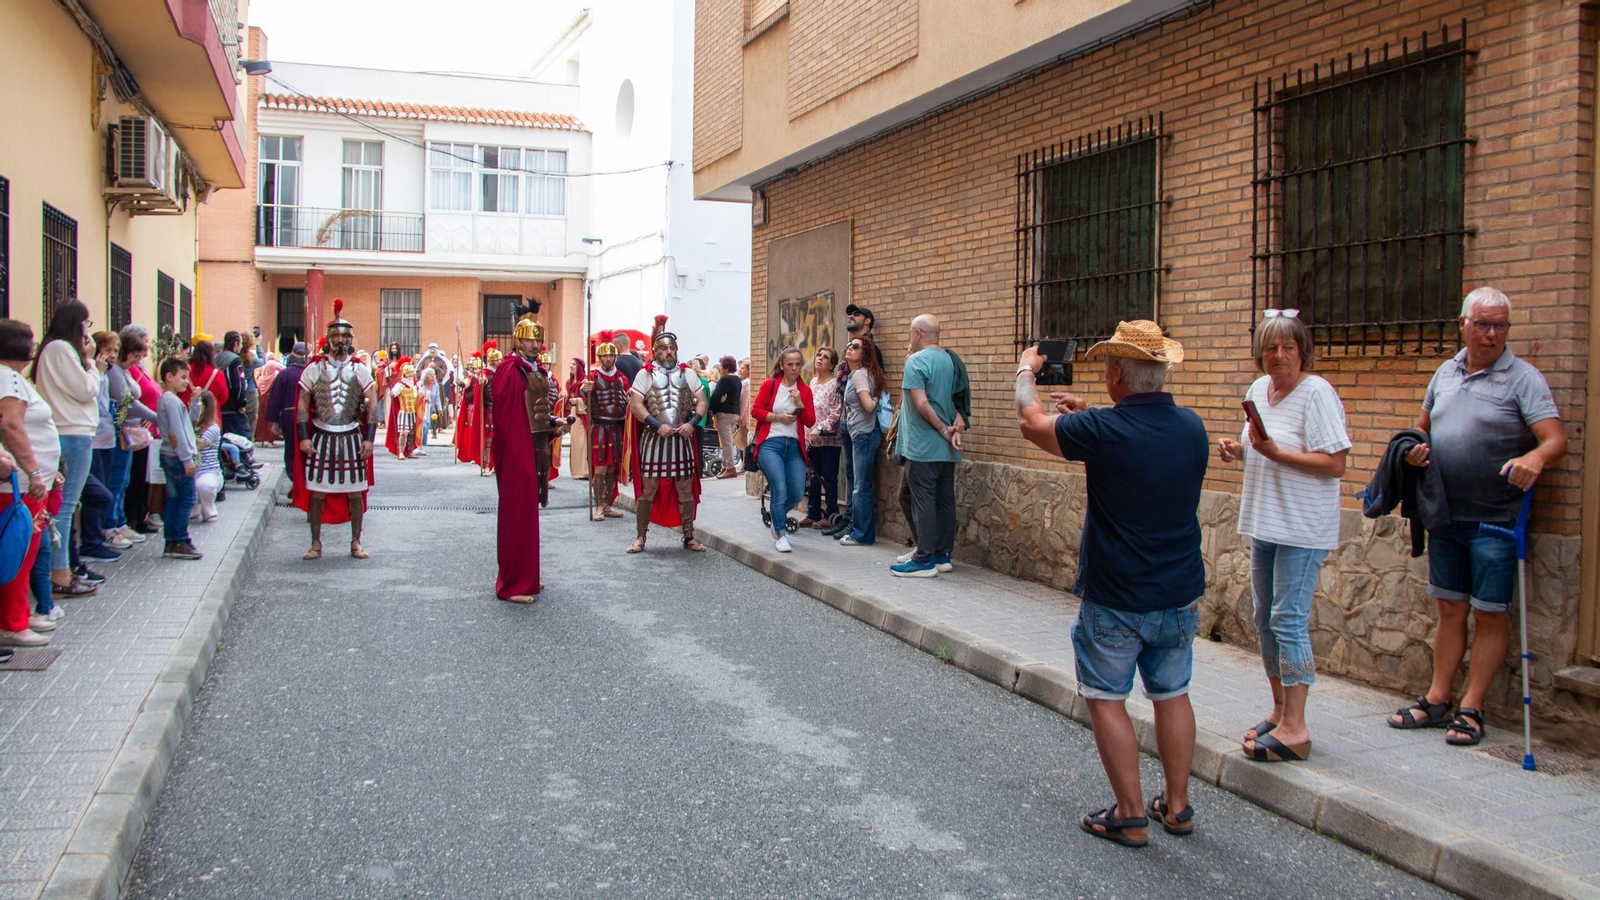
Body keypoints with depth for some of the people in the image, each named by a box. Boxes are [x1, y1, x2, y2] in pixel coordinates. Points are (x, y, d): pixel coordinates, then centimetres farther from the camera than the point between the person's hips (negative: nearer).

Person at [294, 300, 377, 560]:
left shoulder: (360, 371, 3)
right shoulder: (314, 369, 1)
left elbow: (371, 405, 2)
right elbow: (302, 405, 3)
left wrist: (369, 439, -5)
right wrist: (304, 438, -5)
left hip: (352, 439, 0)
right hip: (321, 438, 0)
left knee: (355, 493, 4)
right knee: (316, 493, 2)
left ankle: (356, 542, 14)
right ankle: (316, 543, 13)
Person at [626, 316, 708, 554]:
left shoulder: (686, 373, 9)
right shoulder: (646, 373, 1)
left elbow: (701, 402, 8)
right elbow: (635, 404, -6)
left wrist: (691, 423, -10)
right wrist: (657, 426, -15)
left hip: (682, 440, 3)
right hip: (653, 439, -2)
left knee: (686, 491, 6)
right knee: (647, 490, 0)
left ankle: (689, 537, 15)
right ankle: (641, 537, 11)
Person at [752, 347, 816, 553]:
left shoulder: (805, 390, 8)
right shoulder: (770, 384, 0)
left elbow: (810, 422, 5)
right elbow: (755, 410, -1)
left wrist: (800, 404, -9)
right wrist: (777, 417, -11)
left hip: (794, 446, 4)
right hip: (770, 444, -4)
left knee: (797, 494, 2)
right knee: (780, 490, -15)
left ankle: (777, 519, 33)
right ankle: (780, 535, -2)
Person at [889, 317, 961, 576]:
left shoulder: (916, 361, -11)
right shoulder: (949, 360, 13)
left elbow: (921, 404, -18)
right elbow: (957, 400, 12)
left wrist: (944, 430, -11)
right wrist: (955, 429, 2)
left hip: (923, 447, -8)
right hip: (947, 448, 8)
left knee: (924, 501, -5)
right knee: (945, 500, 10)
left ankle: (924, 560, -4)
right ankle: (942, 555, 17)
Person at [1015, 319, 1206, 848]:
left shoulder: (1104, 430, -21)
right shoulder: (1191, 428, -2)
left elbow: (1032, 424, -5)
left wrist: (1026, 372, 13)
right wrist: (1087, 417, 22)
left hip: (1116, 600, -6)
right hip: (1180, 596, 6)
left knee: (1107, 698, 7)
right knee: (1172, 695, 17)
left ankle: (1131, 817, 11)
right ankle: (1177, 806, 27)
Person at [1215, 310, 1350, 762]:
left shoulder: (1317, 393, -14)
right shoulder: (1258, 389, 10)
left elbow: (1335, 465, -19)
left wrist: (1276, 453, -25)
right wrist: (1236, 449, 3)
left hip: (1302, 527, -8)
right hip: (1263, 522, 8)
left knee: (1288, 620, -9)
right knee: (1265, 619, 13)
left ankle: (1295, 728, -4)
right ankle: (1279, 711, 26)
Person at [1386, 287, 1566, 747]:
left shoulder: (1523, 378, -7)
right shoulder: (1446, 373, 10)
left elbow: (1555, 437, -16)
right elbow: (1424, 425, 22)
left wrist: (1534, 457, -39)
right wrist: (1415, 448, -1)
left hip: (1495, 520, -5)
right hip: (1445, 516, 5)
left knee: (1490, 614, 2)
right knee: (1450, 609, 12)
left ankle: (1471, 709, 9)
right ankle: (1437, 701, 19)